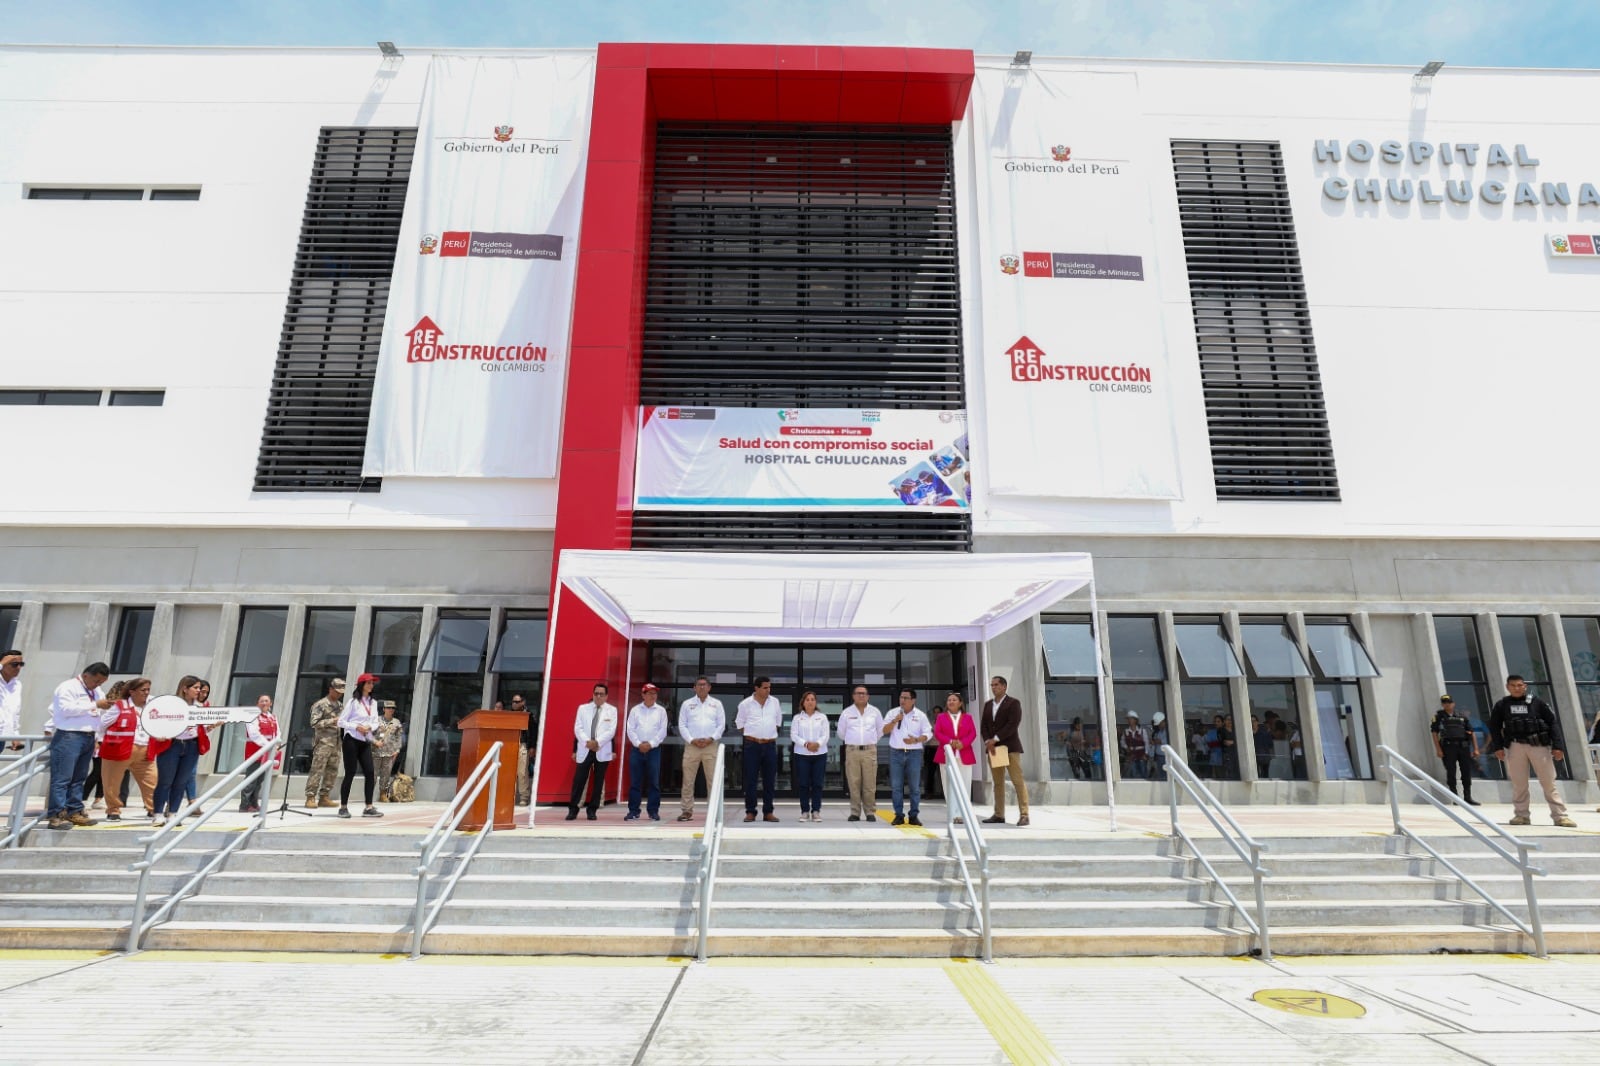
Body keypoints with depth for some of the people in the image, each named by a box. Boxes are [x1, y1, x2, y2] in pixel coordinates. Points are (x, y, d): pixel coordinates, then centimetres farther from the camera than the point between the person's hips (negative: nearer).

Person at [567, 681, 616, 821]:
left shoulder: (612, 710, 5)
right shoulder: (583, 708, 9)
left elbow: (611, 731, -4)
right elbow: (577, 728, 1)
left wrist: (597, 742, -16)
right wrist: (587, 742, -14)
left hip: (602, 751, 0)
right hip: (584, 750, 1)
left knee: (598, 782, 3)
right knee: (578, 780, -1)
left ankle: (592, 810, 12)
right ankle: (573, 809, 8)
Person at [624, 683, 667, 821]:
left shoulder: (661, 710, 5)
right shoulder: (635, 710, 6)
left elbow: (662, 731, 0)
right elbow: (630, 730, 1)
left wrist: (651, 744, -9)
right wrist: (639, 744, -11)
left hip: (654, 749, 0)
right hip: (637, 749, 0)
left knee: (654, 782, 0)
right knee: (635, 782, 2)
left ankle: (653, 811, 7)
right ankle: (633, 811, 8)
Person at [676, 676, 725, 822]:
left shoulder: (716, 704, 10)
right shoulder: (687, 704, 10)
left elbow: (721, 725, 6)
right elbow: (682, 725, 5)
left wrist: (711, 739, -8)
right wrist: (692, 740, -8)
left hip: (711, 745, 0)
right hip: (691, 746, 0)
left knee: (713, 779, -2)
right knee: (688, 780, 0)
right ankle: (687, 810, 7)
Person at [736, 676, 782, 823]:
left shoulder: (775, 702, 6)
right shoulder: (746, 703, -2)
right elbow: (739, 724, 8)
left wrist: (769, 733, 12)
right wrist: (752, 734, 5)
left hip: (770, 745, 3)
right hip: (752, 745, -2)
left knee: (769, 780, 5)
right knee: (750, 779, -1)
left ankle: (768, 812, 13)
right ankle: (750, 812, 7)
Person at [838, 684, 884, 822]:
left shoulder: (875, 712, 6)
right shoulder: (847, 712, 5)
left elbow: (880, 730, 16)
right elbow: (841, 732, 16)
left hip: (870, 750, 0)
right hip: (852, 751, 0)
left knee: (870, 784, -2)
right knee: (853, 783, 0)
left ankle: (870, 812, 6)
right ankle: (855, 812, 6)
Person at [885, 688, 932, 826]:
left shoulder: (920, 715, 3)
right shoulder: (893, 713, 6)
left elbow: (928, 734, 2)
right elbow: (885, 730, 3)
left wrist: (916, 740, -15)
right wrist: (895, 721, -12)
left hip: (914, 753, -1)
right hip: (896, 753, 1)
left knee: (915, 786, 1)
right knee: (896, 786, 1)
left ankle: (914, 815, 10)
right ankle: (899, 815, 9)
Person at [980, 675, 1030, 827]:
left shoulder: (1013, 703, -2)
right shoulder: (988, 705, 16)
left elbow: (1012, 724, -13)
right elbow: (983, 725, 11)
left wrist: (995, 739, -17)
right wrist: (988, 741, -7)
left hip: (1010, 747, -6)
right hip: (992, 748, 6)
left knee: (1018, 781, -7)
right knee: (998, 783, 7)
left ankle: (1024, 815, -5)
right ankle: (999, 815, 10)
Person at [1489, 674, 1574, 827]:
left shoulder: (1536, 702, 3)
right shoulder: (1502, 705, 6)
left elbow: (1553, 723, 2)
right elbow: (1494, 726, 8)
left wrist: (1557, 746, -6)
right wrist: (1498, 747, -1)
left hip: (1539, 745, -1)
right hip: (1514, 746, 1)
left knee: (1549, 782, 2)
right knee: (1518, 784, 5)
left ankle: (1560, 816, 8)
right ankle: (1521, 815, 12)